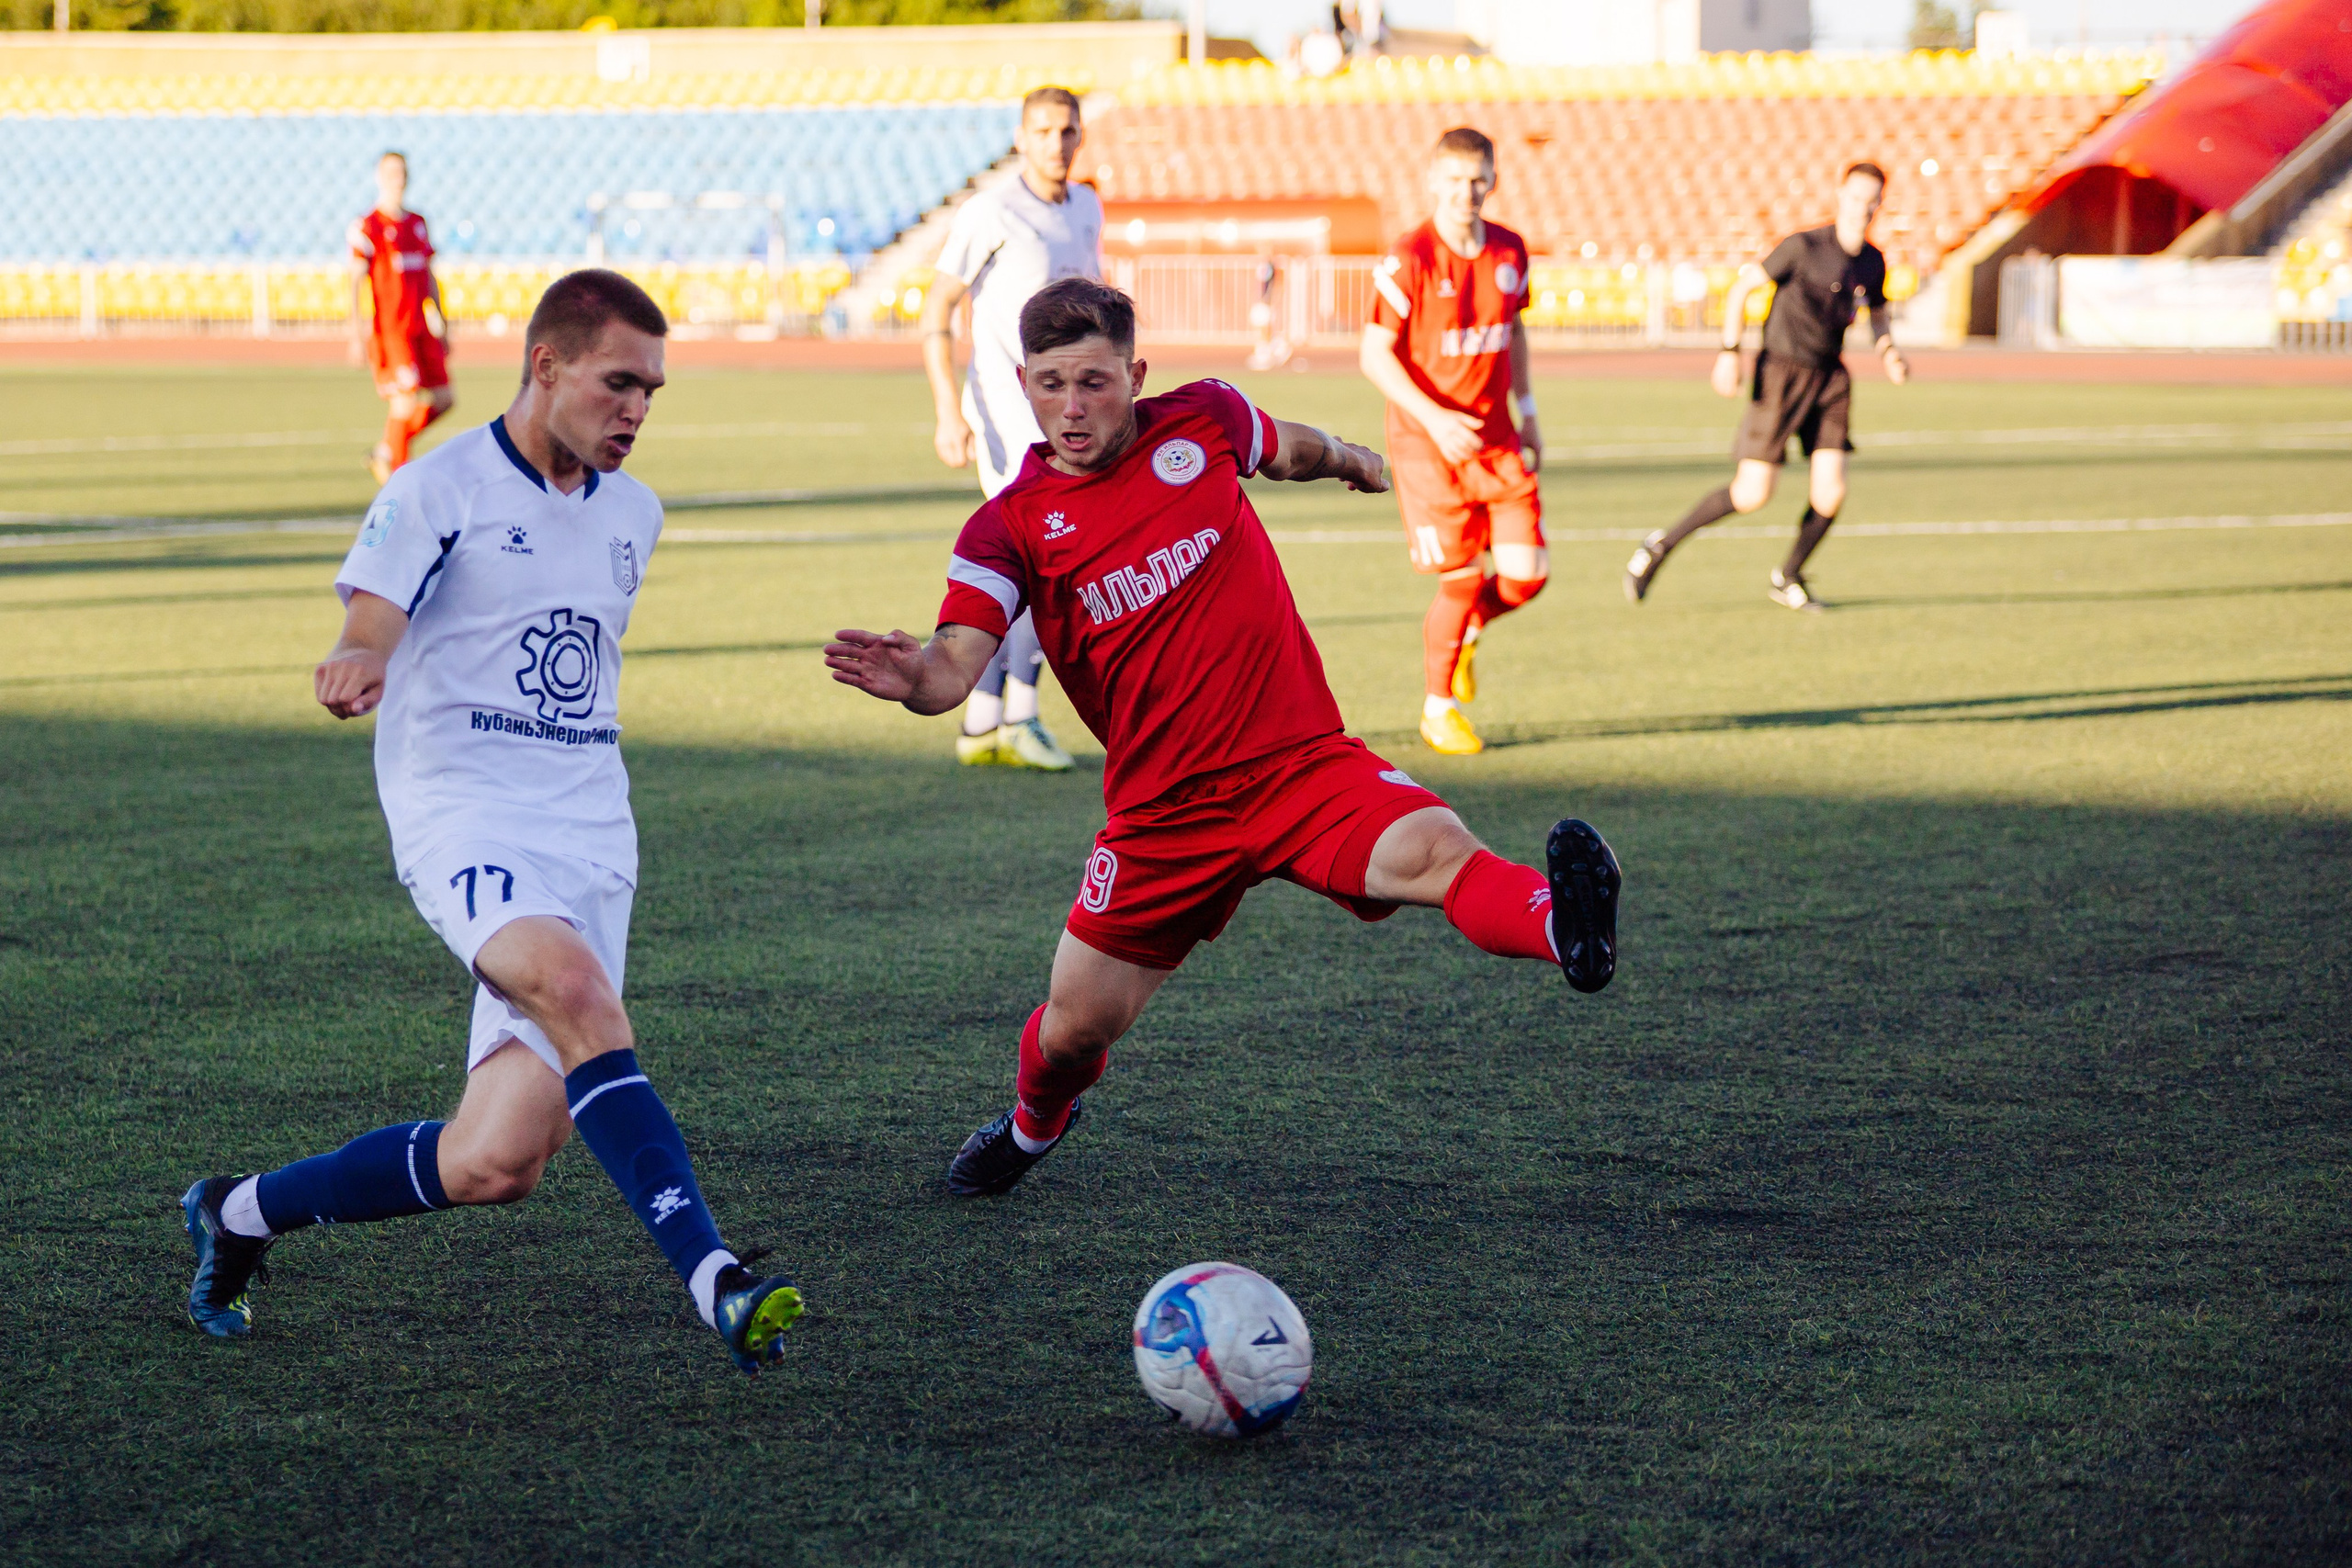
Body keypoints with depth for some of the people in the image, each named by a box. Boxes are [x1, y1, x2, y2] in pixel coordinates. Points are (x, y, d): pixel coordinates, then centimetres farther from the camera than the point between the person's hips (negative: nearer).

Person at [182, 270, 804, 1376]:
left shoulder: (633, 515, 16)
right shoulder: (438, 489, -3)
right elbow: (369, 628, -16)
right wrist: (356, 664, -38)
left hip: (591, 836, 5)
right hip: (464, 816, -5)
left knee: (499, 1164, -6)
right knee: (574, 988, -37)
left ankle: (241, 1212, 17)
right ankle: (710, 1274, -39)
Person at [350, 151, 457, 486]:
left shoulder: (417, 223, 16)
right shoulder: (367, 226, -5)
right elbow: (356, 282, -8)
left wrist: (443, 325, 21)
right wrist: (357, 335, -15)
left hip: (420, 328, 7)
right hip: (389, 329, -7)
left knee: (443, 400, 2)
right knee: (406, 401, -11)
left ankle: (385, 453, 18)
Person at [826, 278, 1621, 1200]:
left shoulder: (1201, 422, 1)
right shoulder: (1010, 528, -4)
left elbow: (1294, 449, 25)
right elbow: (957, 663, -18)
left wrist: (1357, 462, 44)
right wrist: (912, 678, -41)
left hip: (1304, 765, -1)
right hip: (1165, 812, 1)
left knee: (1438, 854, -32)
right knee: (1073, 1030, 8)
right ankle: (1035, 1121, 42)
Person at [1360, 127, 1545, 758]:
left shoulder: (1509, 251, 4)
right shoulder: (1408, 261, -13)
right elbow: (1375, 354, -12)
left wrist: (1526, 410, 16)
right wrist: (1432, 417, -21)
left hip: (1496, 440, 5)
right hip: (1428, 443, -5)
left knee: (1525, 574, -4)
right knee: (1462, 581, -6)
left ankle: (1466, 631, 30)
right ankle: (1438, 707, 17)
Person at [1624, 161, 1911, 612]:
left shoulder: (1872, 262, 6)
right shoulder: (1803, 247, -12)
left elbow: (1877, 312, 25)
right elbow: (1742, 288, -5)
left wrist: (1887, 351, 4)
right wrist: (1730, 351, -15)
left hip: (1830, 377, 5)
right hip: (1781, 373, -5)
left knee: (1830, 493, -9)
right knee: (1752, 494, -10)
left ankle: (1787, 578, 16)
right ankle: (1661, 546, 8)